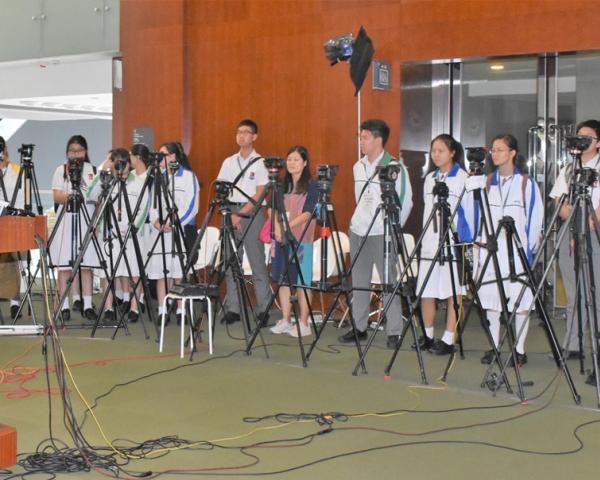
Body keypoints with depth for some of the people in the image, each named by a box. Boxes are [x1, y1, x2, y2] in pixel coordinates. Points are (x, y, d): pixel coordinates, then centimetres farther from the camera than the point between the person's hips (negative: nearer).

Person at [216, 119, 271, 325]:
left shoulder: (259, 163, -1)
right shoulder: (228, 162, 12)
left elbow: (259, 195, -6)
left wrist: (241, 214, -13)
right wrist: (230, 215, -6)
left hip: (251, 214, -4)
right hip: (230, 213, 4)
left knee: (257, 263, -5)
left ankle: (264, 310, -2)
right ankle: (232, 309, 9)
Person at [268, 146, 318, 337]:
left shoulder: (311, 186, -5)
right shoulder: (283, 185, 12)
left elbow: (307, 213, -14)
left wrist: (288, 226, -25)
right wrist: (277, 226, -12)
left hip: (301, 239, -5)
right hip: (282, 238, 6)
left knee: (301, 281, -2)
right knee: (283, 279, 8)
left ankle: (304, 324, 4)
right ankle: (285, 321, 16)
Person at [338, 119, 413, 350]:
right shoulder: (358, 167, 11)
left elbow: (405, 200, -8)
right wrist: (359, 218, 15)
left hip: (382, 233, -7)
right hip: (358, 230, 7)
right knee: (359, 280, 10)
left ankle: (394, 332, -1)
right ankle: (359, 327, 18)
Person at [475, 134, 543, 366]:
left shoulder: (526, 183, -1)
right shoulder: (487, 182, 11)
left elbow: (536, 216, 0)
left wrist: (529, 247, -5)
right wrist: (480, 242, 7)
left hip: (517, 249, -4)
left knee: (520, 299, -3)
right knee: (490, 297, 5)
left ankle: (519, 350, 5)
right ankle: (493, 347, 13)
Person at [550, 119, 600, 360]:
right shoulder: (568, 170, 17)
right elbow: (559, 204, 12)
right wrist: (568, 210, -9)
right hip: (568, 234, 5)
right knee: (574, 296, 7)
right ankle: (572, 346, 10)